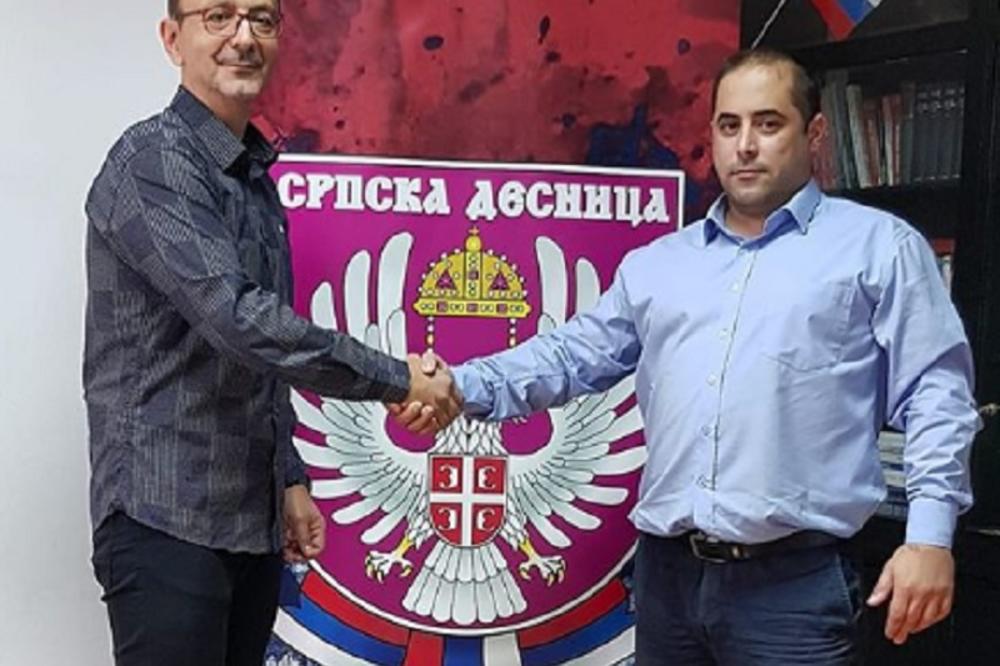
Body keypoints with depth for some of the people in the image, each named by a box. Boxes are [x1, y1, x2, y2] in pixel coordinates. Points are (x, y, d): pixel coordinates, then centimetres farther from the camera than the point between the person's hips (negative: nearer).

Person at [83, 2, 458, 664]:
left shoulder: (255, 176, 14)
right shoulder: (152, 163, -13)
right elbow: (235, 317, -25)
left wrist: (290, 479, 16)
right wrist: (395, 379, -18)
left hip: (254, 521, 8)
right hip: (168, 520, -8)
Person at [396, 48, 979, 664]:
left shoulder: (880, 246, 3)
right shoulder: (656, 264, 16)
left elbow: (935, 393, -3)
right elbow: (572, 355, 15)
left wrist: (930, 533, -13)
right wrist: (464, 387, -1)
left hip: (796, 582, -4)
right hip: (667, 575, 5)